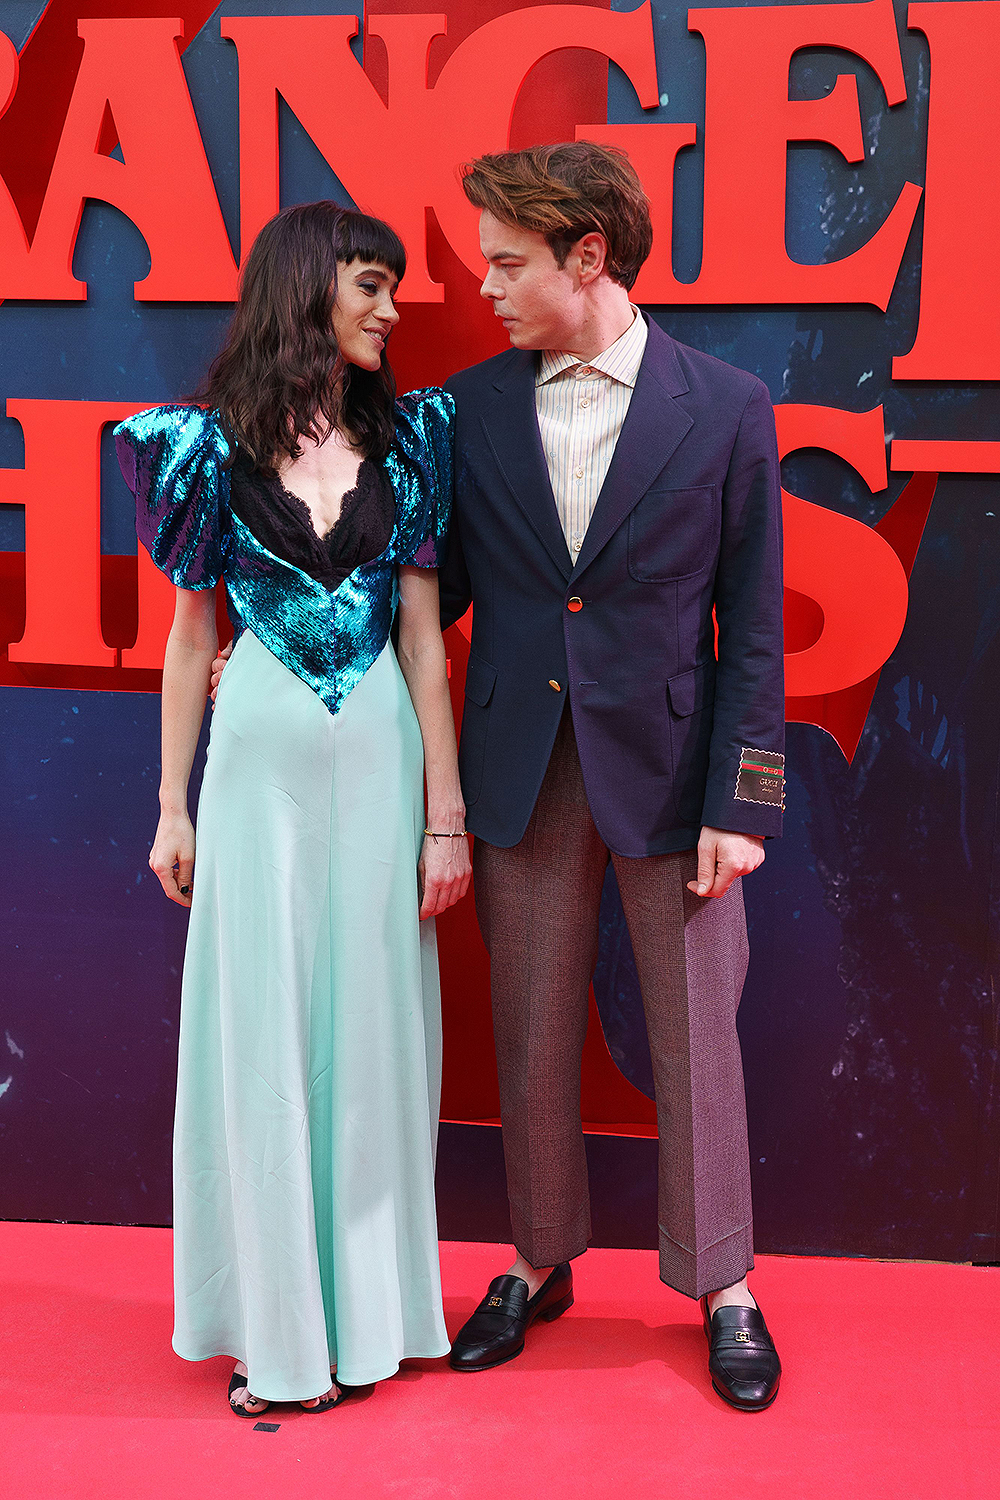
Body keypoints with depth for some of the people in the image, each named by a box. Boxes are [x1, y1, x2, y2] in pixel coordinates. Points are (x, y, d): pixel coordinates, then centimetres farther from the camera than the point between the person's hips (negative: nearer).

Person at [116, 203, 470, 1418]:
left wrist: (446, 812, -2)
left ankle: (363, 1304, 21)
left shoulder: (403, 439, 4)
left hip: (378, 755, 2)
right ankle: (274, 1322, 17)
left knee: (369, 1023, 7)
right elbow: (191, 634, 4)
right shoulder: (217, 442, 0)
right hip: (261, 757, -1)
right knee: (259, 1029, 4)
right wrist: (172, 807, 3)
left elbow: (423, 633, 2)